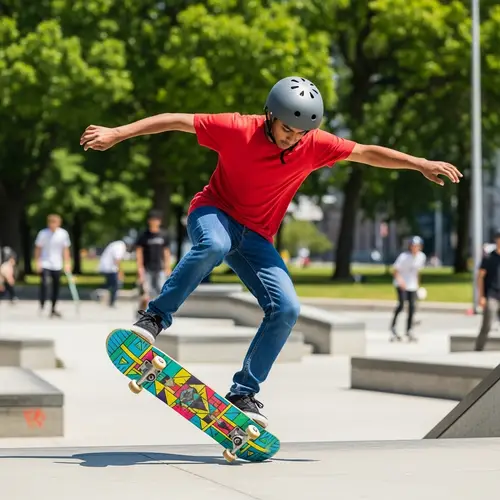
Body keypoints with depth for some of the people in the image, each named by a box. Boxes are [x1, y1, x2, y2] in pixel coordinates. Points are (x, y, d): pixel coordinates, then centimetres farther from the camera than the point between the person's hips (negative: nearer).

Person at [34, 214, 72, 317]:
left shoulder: (63, 233, -2)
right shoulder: (43, 233, -8)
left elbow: (65, 249, 3)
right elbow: (38, 248, -1)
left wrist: (67, 263, -1)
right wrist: (37, 262, -5)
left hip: (57, 265, 3)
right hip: (45, 264, -3)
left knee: (56, 286, 8)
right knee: (44, 283, -21)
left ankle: (53, 309, 22)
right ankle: (42, 307, -16)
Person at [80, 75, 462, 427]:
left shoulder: (315, 144, -10)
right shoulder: (238, 129, -19)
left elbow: (367, 153, -2)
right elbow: (175, 121, -16)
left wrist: (421, 164, -5)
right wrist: (116, 134, -18)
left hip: (256, 237, 4)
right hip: (215, 213, -4)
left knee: (287, 309, -15)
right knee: (214, 246, -41)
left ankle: (244, 393, -4)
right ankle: (155, 317, -24)